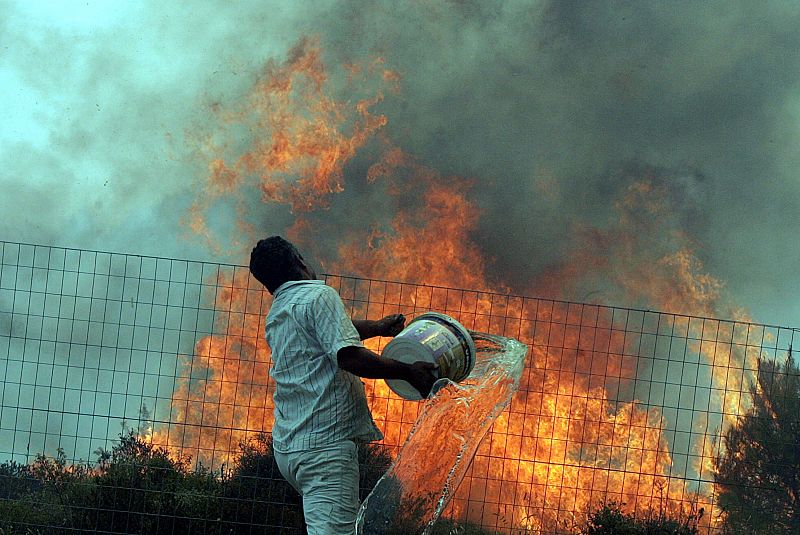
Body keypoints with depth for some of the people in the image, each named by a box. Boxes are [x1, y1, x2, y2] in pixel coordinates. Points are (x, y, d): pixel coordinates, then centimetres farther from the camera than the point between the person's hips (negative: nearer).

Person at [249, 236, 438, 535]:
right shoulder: (318, 295, -6)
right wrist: (408, 372, -11)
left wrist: (377, 327, 50)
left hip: (286, 447, 9)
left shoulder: (275, 314, 20)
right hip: (326, 441, -9)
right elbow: (349, 356, -19)